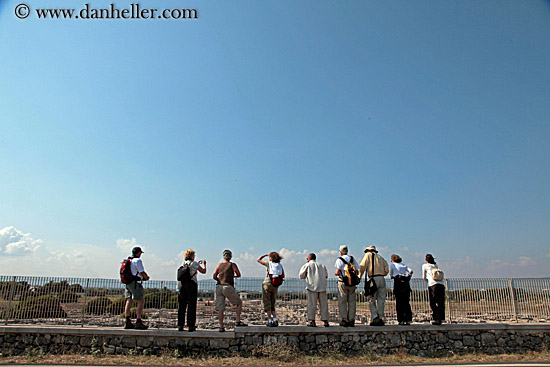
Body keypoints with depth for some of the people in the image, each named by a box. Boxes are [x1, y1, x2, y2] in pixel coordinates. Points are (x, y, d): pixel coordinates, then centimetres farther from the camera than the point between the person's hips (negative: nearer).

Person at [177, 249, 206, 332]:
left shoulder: (183, 264, 12)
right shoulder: (194, 263, -3)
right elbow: (203, 271, 5)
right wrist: (204, 264, 23)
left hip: (182, 285, 5)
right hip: (191, 285, -5)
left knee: (181, 306, 8)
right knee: (191, 306, 0)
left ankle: (180, 326, 8)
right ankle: (190, 326, 0)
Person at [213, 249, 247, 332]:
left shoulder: (219, 265, 11)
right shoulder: (232, 265, 2)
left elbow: (214, 276, 4)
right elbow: (239, 275, 7)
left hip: (219, 287, 4)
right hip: (228, 288, -4)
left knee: (220, 308, 5)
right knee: (239, 303, 14)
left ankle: (221, 327, 3)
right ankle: (238, 321, 8)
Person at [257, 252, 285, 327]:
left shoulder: (268, 263, -4)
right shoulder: (280, 266, 5)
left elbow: (258, 260, 10)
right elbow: (283, 276, 12)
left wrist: (265, 255, 18)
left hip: (267, 284, -4)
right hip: (275, 286, 4)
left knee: (267, 304, 4)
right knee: (272, 304, 15)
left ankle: (270, 321, -2)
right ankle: (275, 319, 2)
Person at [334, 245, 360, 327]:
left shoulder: (339, 259, -4)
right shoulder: (352, 259, 10)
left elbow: (337, 272, -12)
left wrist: (336, 273, 9)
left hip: (343, 282, -4)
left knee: (342, 301, 3)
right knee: (352, 301, 8)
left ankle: (344, 320, 1)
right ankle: (351, 321, 8)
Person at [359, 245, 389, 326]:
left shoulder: (368, 255, 9)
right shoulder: (380, 257, 21)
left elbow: (362, 266, -4)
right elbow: (386, 270, 12)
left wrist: (359, 276, 6)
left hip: (373, 279, -4)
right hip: (382, 279, 4)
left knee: (371, 300, 3)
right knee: (380, 300, 8)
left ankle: (375, 317, -10)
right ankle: (380, 319, 8)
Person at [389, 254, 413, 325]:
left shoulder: (392, 264, 13)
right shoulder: (403, 265, 22)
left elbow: (391, 276, 12)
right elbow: (411, 271, 7)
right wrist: (408, 277, 19)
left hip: (398, 282, -4)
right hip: (406, 282, 4)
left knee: (399, 302, -1)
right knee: (406, 302, 9)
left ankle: (401, 320, -5)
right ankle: (408, 320, 5)